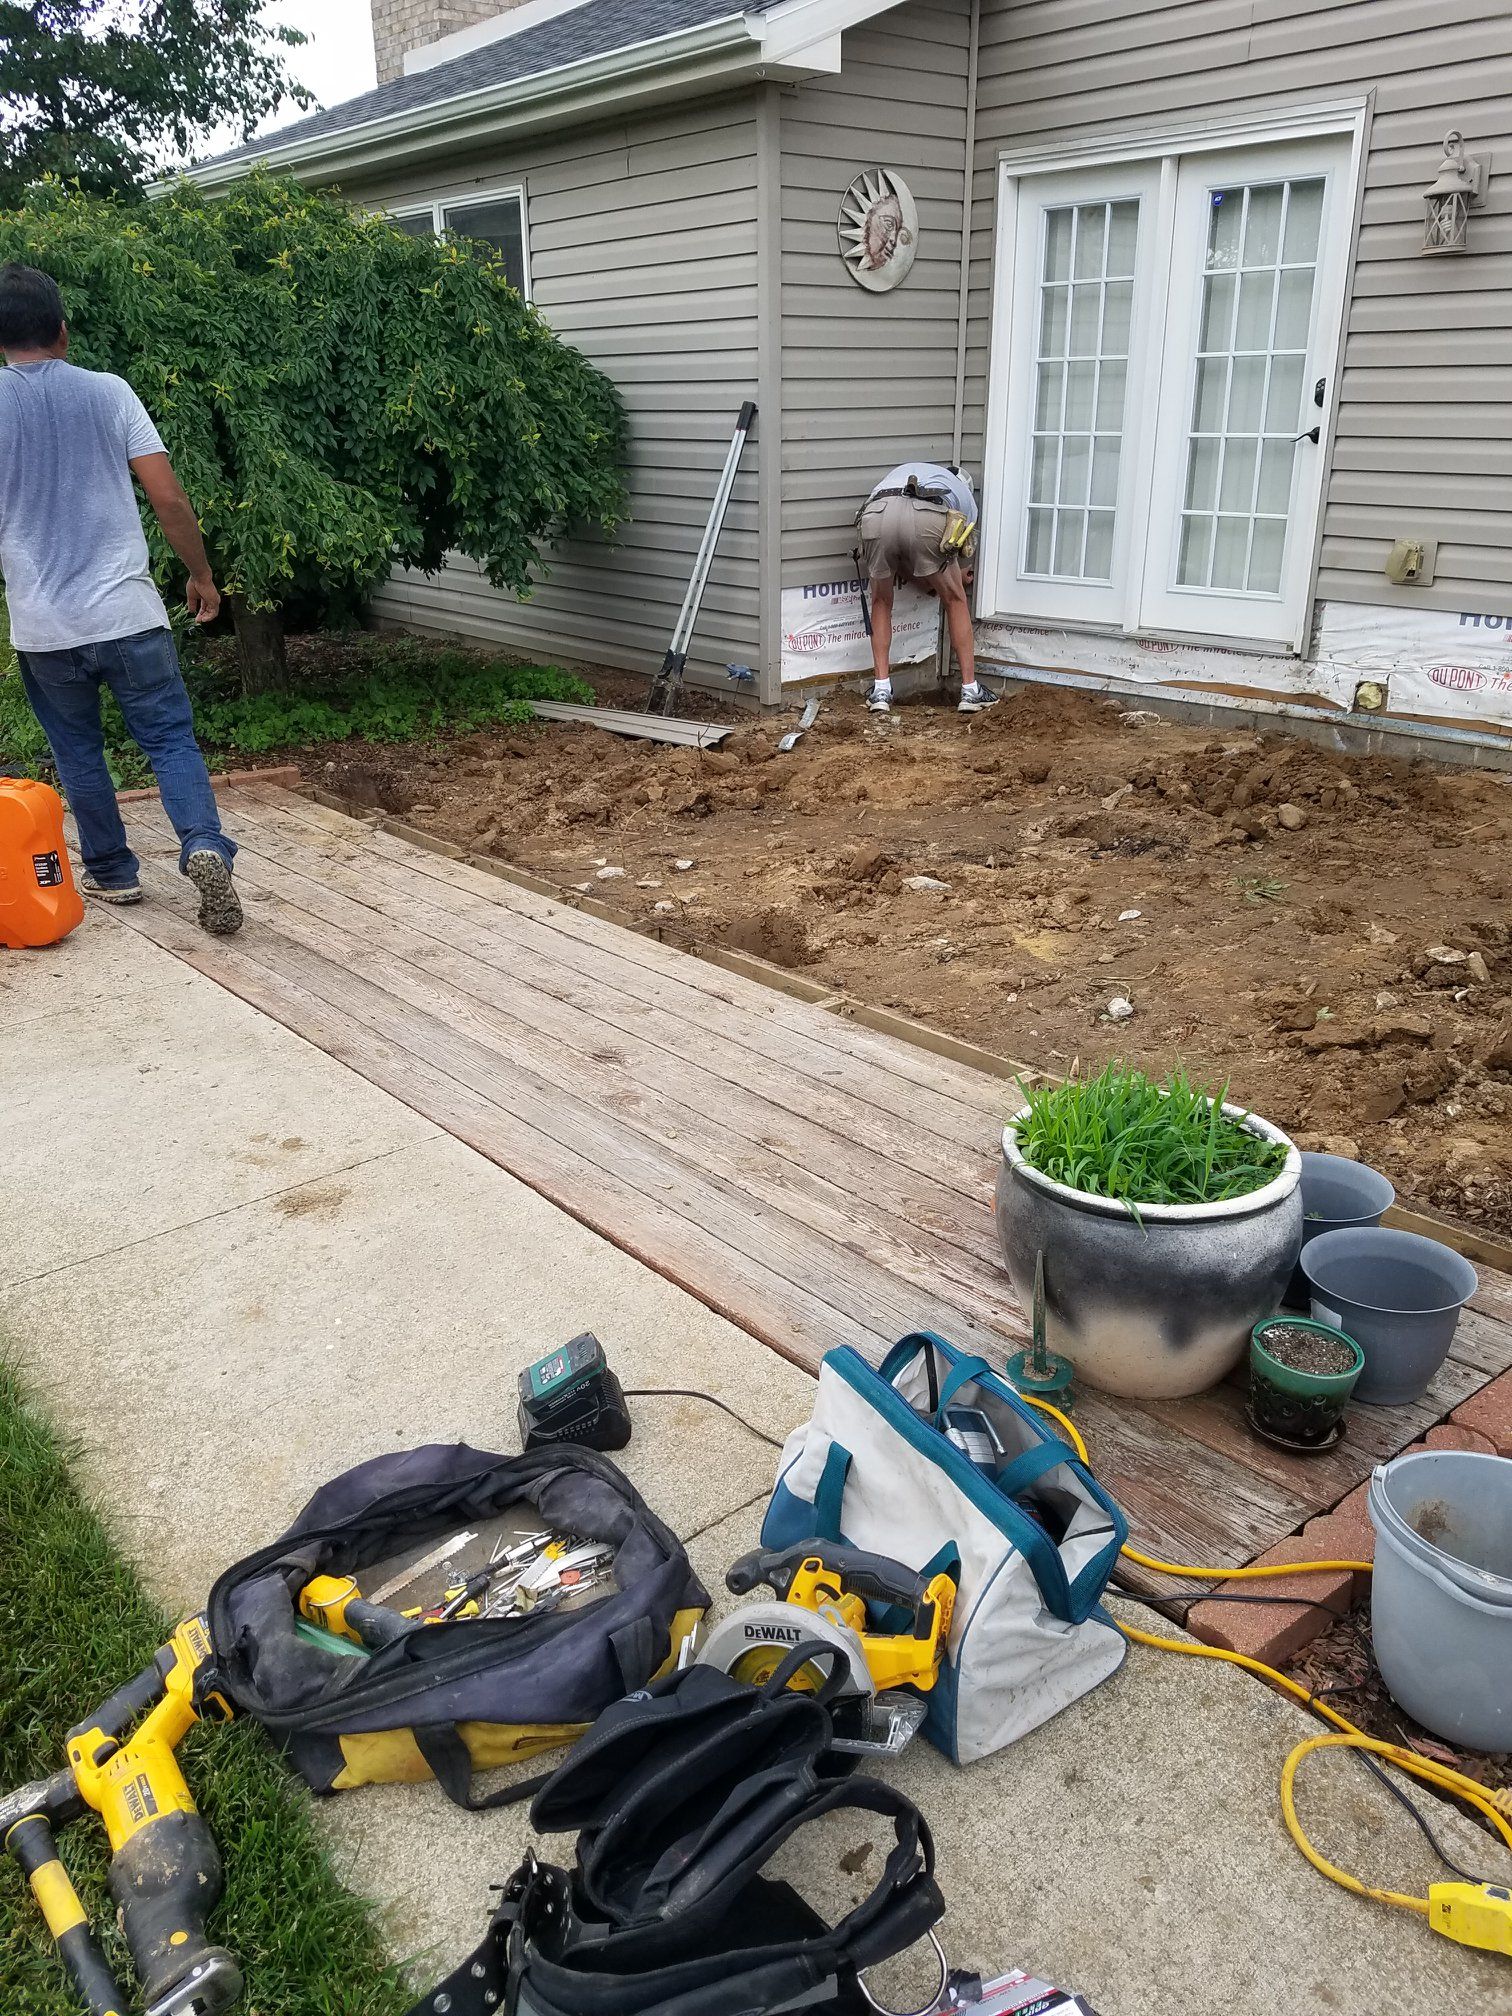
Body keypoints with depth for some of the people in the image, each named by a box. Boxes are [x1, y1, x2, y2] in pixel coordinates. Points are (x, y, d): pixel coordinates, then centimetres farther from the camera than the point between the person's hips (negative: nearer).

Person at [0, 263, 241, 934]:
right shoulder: (109, 393, -1)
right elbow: (168, 498, -4)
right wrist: (201, 575, 9)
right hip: (127, 613, -1)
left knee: (78, 754, 17)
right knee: (171, 740, 5)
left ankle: (112, 874, 25)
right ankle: (205, 848, -18)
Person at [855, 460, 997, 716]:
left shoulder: (900, 473, 46)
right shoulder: (965, 496, 37)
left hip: (876, 516, 2)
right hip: (926, 520, -2)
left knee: (881, 602, 26)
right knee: (955, 600, 20)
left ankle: (881, 690, 19)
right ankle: (970, 690, 22)